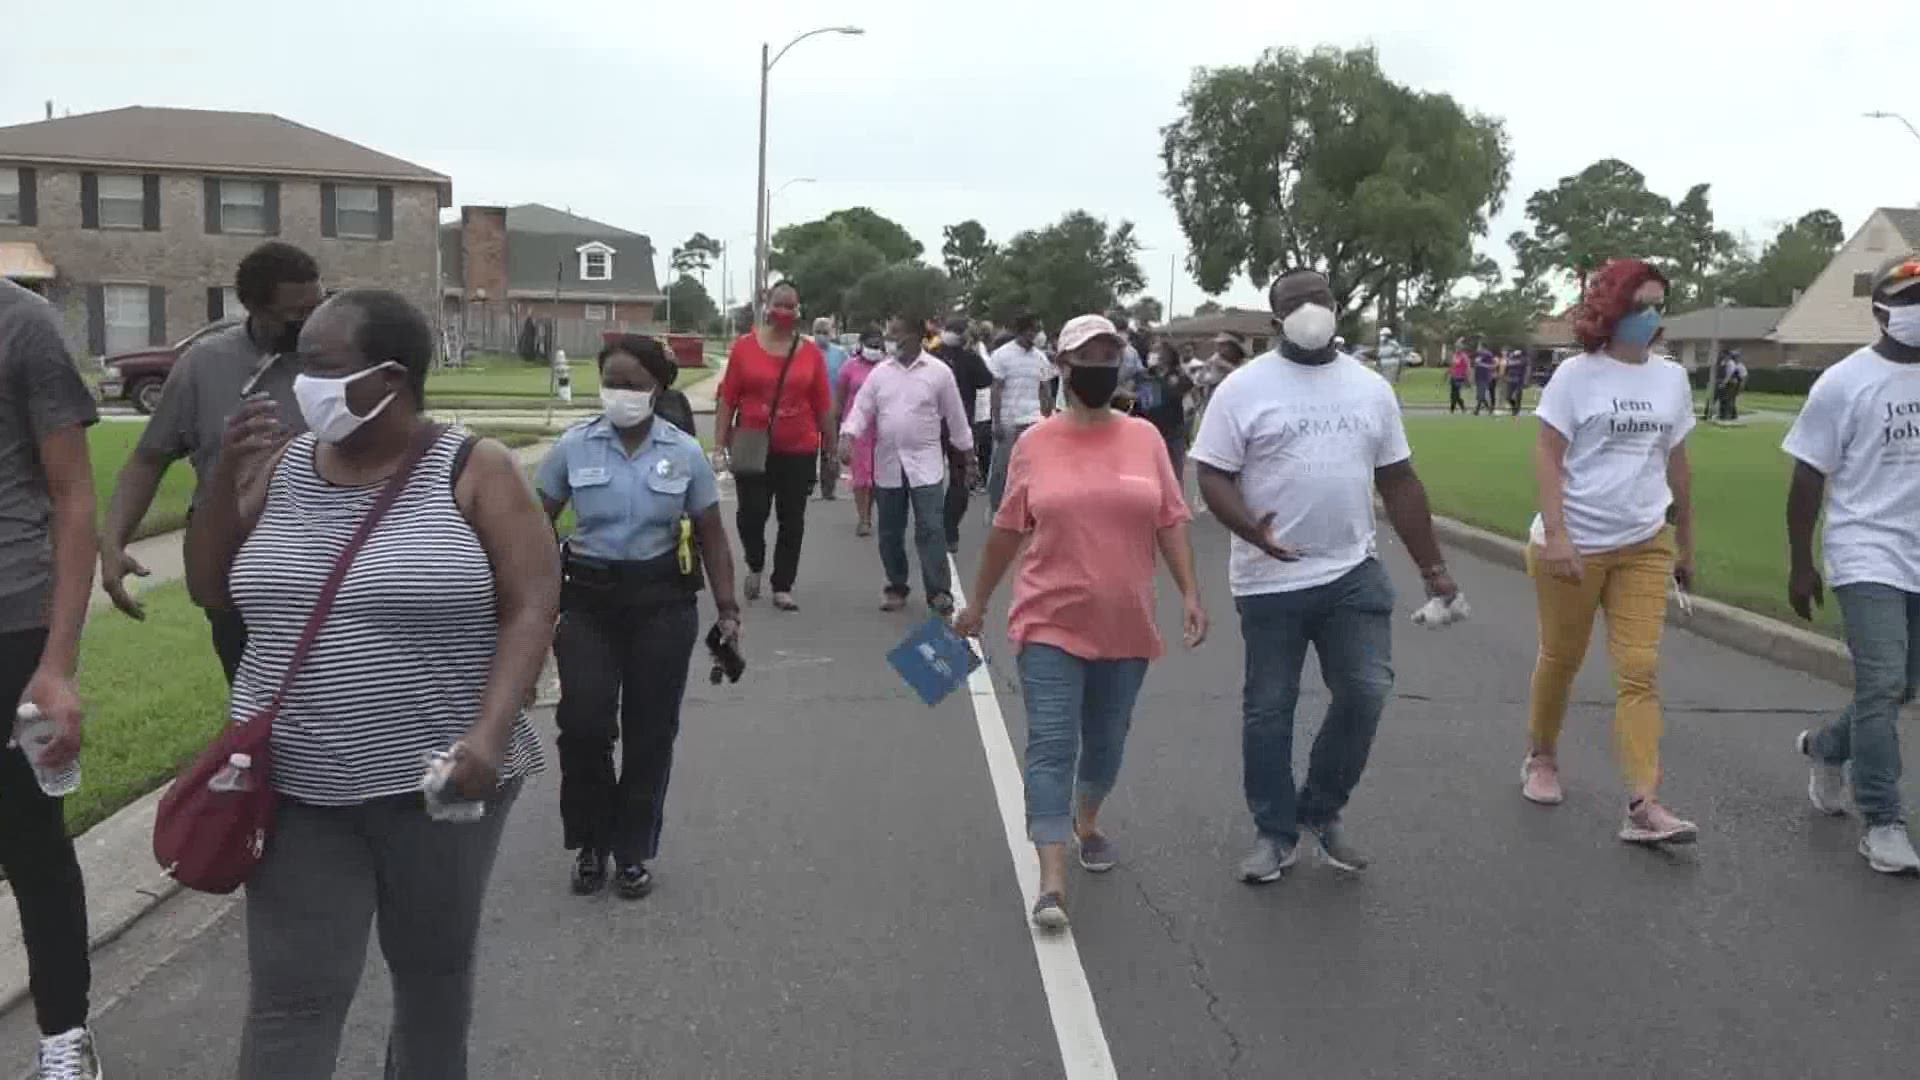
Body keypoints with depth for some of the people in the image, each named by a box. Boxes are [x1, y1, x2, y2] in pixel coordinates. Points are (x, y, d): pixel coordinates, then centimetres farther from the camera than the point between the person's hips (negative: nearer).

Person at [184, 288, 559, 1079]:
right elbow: (209, 590, 10)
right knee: (291, 996, 3)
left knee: (435, 969, 17)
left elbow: (531, 608, -11)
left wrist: (490, 733, -23)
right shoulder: (282, 466, 4)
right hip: (298, 789, 3)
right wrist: (225, 476, -5)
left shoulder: (474, 471, -8)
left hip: (437, 780, -2)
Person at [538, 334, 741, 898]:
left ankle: (633, 852, 23)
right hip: (589, 598, 0)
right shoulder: (573, 446, -2)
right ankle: (591, 843, 15)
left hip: (663, 602, 1)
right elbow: (539, 525, 5)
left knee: (650, 730, 5)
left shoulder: (685, 452, -1)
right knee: (583, 723, -10)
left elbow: (711, 535, 4)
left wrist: (727, 610, -1)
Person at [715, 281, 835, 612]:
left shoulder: (811, 353, 0)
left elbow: (823, 406, 5)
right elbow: (728, 399, 0)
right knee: (751, 512, -3)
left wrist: (831, 449, 8)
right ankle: (755, 566, 27)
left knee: (792, 520, 6)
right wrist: (720, 443, -2)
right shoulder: (744, 346, -2)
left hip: (799, 451, 1)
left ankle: (782, 588, 18)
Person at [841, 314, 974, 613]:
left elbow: (955, 417, 4)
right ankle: (896, 587, 23)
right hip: (888, 464, 4)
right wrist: (848, 435, -15)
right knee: (890, 532, 10)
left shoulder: (939, 372, -2)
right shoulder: (880, 372, 5)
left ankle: (939, 591, -5)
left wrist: (965, 457, 8)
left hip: (925, 465, -3)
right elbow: (862, 408, 3)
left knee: (930, 529, -9)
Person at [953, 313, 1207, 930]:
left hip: (1125, 626, 3)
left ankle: (1087, 822, 44)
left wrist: (1191, 594, -5)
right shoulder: (1035, 444, -2)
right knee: (1051, 746, -9)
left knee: (1106, 743, 16)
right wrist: (978, 602, 11)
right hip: (1052, 623, -2)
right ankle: (1052, 882, -8)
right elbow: (1008, 531, 6)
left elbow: (1170, 523, 5)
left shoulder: (1145, 438, 2)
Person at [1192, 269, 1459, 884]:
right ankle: (1275, 834, 21)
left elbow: (1399, 482, 13)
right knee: (1268, 709, 6)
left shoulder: (1370, 387, 9)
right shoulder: (1245, 387, -4)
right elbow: (1214, 476, -7)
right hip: (1271, 581, -3)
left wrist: (1432, 566, 10)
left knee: (1366, 693, -2)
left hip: (1354, 573, 3)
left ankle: (1320, 814, 21)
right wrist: (1252, 531, -26)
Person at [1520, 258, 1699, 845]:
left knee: (1640, 673, -5)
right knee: (1561, 659, 11)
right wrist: (1555, 534, -19)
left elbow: (1677, 465, 14)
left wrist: (1686, 545, 17)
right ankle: (1541, 757, 34)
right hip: (1576, 544, -3)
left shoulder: (1671, 378, 7)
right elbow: (1548, 457, -9)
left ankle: (1644, 804, -9)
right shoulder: (1577, 374, -6)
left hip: (1645, 545, 3)